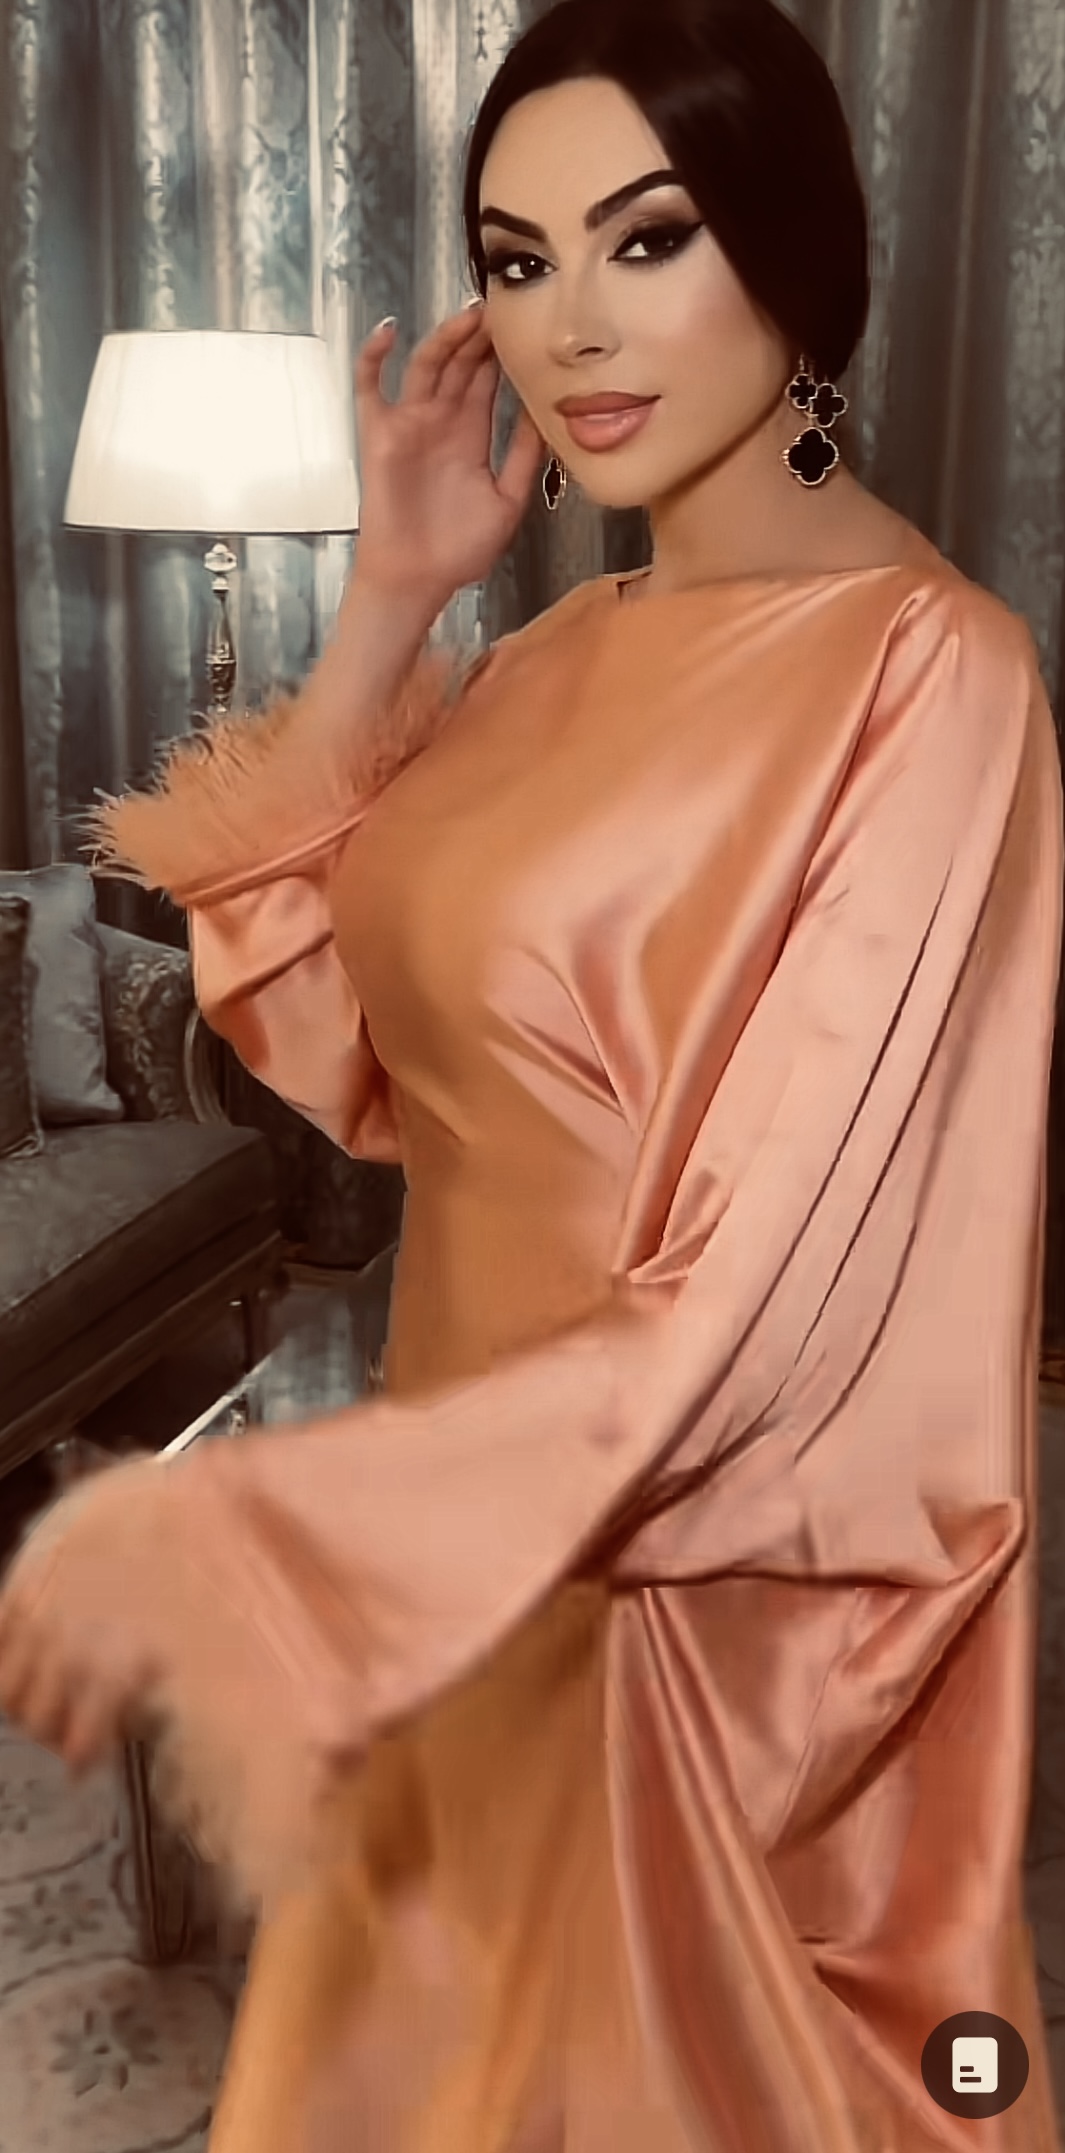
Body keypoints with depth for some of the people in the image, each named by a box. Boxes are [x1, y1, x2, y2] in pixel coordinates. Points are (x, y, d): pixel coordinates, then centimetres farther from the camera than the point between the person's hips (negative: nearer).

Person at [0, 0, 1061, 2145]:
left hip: (712, 1609, -7)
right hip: (484, 1553, 7)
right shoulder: (567, 652, 3)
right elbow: (324, 1037, 1)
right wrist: (385, 605, -5)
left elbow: (757, 1326, -26)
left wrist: (228, 1534, -28)